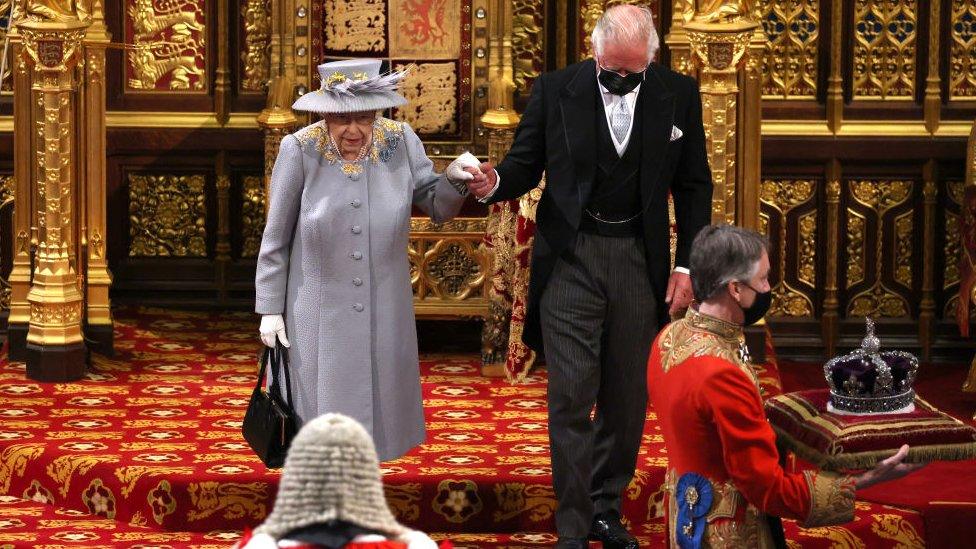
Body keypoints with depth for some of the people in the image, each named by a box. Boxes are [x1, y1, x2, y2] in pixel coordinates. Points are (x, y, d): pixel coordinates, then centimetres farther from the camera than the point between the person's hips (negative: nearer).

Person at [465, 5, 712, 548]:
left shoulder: (678, 95, 1)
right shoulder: (555, 90, -3)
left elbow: (694, 186, 7)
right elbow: (526, 162, 5)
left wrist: (687, 264, 1)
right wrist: (495, 182, -19)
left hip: (638, 259, 2)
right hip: (570, 256, -2)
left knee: (627, 397, 9)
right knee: (571, 399, -4)